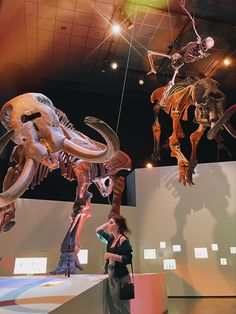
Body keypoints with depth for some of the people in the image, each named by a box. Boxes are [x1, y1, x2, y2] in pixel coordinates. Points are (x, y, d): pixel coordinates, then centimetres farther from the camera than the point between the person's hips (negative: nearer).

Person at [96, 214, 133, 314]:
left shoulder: (123, 240, -14)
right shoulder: (111, 239, 9)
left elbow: (128, 259, -19)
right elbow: (98, 231, 22)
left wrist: (112, 256, -24)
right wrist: (108, 222, 12)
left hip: (120, 277, -8)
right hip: (110, 276, 8)